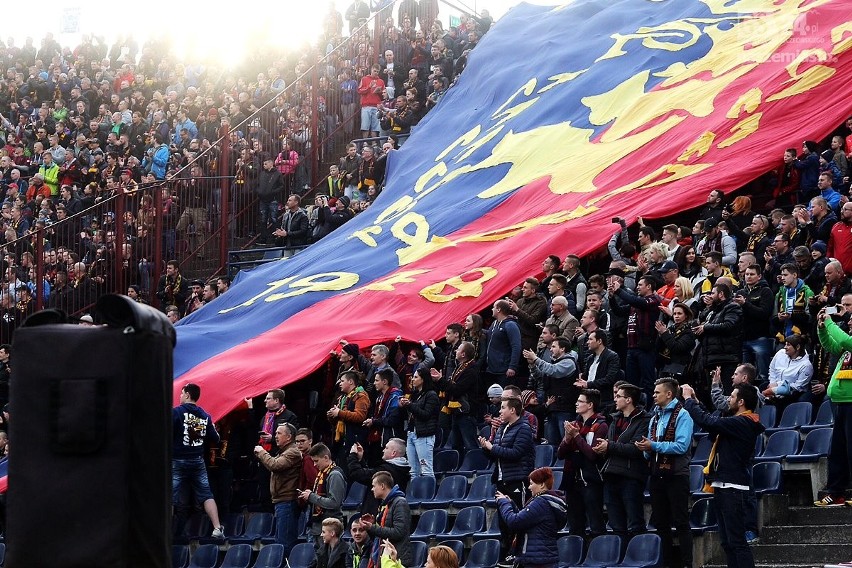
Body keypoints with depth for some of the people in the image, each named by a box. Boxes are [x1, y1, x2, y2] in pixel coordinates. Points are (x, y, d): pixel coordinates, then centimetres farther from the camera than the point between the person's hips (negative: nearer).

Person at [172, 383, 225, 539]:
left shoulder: (176, 412, -9)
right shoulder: (205, 416, 6)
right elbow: (215, 439, 9)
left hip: (177, 461, -4)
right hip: (198, 461, 4)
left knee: (170, 497, -1)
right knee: (206, 495, 7)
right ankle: (217, 528, 1)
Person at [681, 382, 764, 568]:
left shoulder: (742, 423, -16)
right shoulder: (738, 423, 15)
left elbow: (708, 421, -20)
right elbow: (711, 423, 24)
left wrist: (688, 399, -6)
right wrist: (695, 402, 18)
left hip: (733, 488, -10)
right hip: (723, 487, 10)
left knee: (736, 541, -12)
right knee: (727, 542, 11)